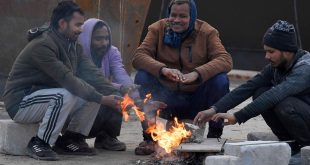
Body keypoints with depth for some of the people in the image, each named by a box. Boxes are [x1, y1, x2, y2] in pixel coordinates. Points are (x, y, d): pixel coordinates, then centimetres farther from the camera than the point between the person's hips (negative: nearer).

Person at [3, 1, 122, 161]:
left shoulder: (73, 46, 4)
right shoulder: (42, 45, -25)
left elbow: (92, 74, -3)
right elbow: (67, 80, -31)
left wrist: (115, 95, -19)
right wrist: (102, 99, -31)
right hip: (20, 104, -9)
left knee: (94, 93, -6)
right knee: (65, 95, -34)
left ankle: (71, 139, 5)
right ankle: (39, 144, -20)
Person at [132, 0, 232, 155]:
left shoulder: (206, 32, -2)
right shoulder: (158, 29, 0)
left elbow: (225, 60, -17)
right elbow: (138, 56, -14)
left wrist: (197, 73, -35)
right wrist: (163, 69, -35)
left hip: (196, 101, -1)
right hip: (166, 99, 1)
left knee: (220, 79, -27)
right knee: (142, 76, -24)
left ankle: (214, 136, -8)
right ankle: (149, 137, -15)